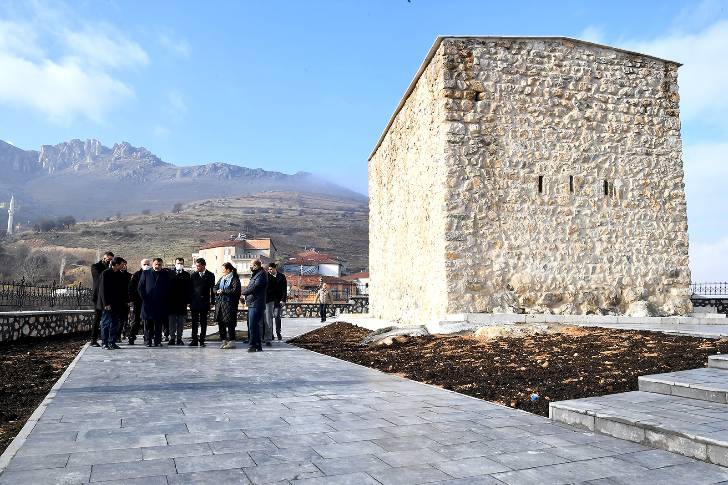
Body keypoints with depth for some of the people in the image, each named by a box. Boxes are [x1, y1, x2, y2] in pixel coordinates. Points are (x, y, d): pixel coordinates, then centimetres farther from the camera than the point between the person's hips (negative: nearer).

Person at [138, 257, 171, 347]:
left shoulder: (165, 274, 8)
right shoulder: (145, 273, 8)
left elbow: (168, 288, 8)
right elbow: (140, 287, 7)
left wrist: (166, 300, 0)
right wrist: (144, 298, -2)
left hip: (160, 303, 0)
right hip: (148, 302, 0)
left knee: (159, 324, 3)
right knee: (148, 324, 2)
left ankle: (157, 341, 9)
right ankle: (148, 341, 9)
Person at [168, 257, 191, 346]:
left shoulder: (186, 275, 7)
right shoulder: (170, 273, 6)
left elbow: (189, 288, 4)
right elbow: (167, 286, 2)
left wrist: (187, 300, -4)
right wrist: (168, 299, -6)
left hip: (182, 302, 1)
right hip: (172, 301, 0)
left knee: (181, 322, 4)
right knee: (172, 321, 3)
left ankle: (179, 338, 10)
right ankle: (172, 338, 9)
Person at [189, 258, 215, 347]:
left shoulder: (210, 275, 1)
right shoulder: (193, 275, 7)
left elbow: (212, 289, 2)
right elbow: (190, 289, 8)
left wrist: (212, 302, -3)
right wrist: (189, 301, 3)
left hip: (204, 302, -2)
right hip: (194, 302, 2)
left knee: (203, 323, 3)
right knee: (194, 322, 4)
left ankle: (202, 340, 9)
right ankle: (194, 340, 11)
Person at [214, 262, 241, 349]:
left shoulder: (235, 279, -6)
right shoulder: (222, 279, 18)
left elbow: (235, 290, -17)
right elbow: (215, 288, 17)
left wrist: (223, 291, -13)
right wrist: (217, 291, -5)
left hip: (229, 304, -8)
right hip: (220, 303, 8)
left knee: (230, 323, -6)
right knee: (220, 322, 9)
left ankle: (231, 341, 0)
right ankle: (224, 341, 18)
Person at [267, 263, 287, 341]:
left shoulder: (281, 276, 2)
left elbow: (284, 289, 0)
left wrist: (283, 300, -8)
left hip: (278, 300, -2)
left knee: (277, 316, -3)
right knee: (269, 317, 2)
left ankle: (278, 332, 9)